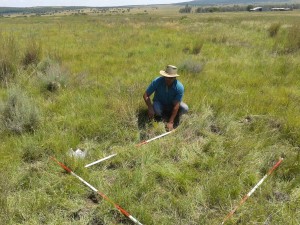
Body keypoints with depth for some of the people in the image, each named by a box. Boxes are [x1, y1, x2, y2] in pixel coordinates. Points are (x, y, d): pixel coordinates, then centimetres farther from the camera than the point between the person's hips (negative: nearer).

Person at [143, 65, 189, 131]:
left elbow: (176, 106, -28)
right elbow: (146, 95, -20)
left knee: (185, 108, -27)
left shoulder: (179, 87, -28)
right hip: (159, 103, 0)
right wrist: (150, 108, -36)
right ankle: (162, 115, 1)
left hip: (172, 105, 1)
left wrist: (170, 122, -31)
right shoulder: (157, 81, -26)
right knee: (156, 109, -36)